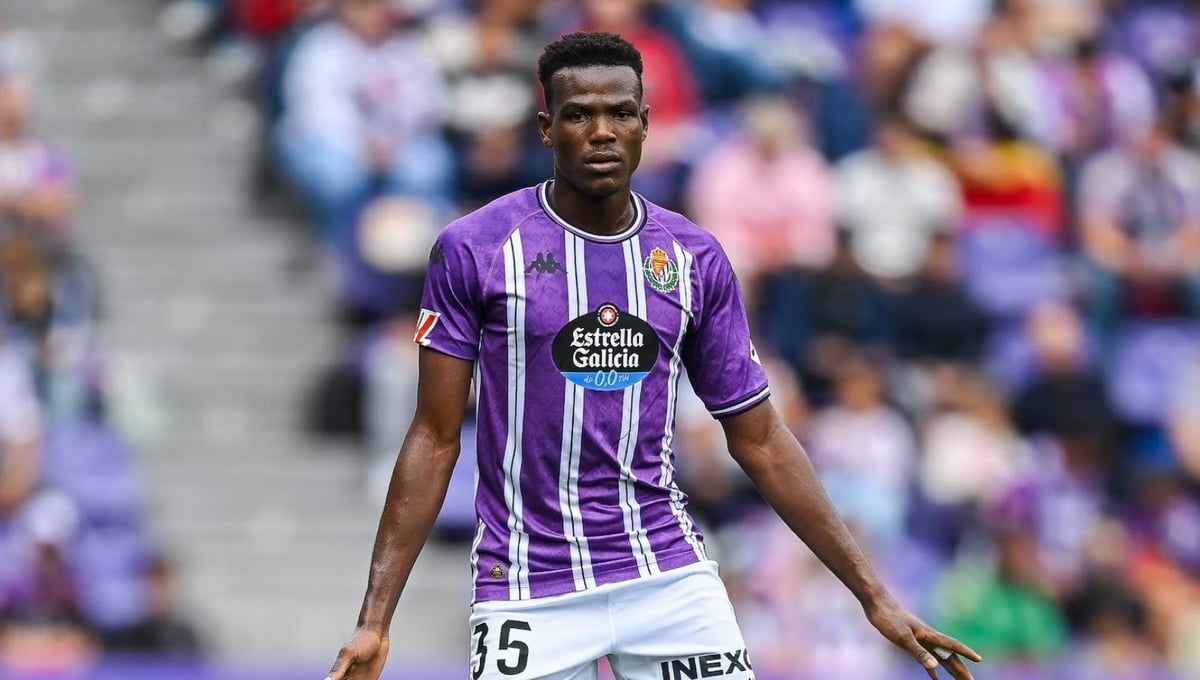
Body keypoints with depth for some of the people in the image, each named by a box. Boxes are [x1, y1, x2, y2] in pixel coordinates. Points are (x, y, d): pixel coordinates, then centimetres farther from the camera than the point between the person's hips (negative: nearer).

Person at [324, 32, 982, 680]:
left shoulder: (697, 259, 5)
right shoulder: (474, 249, -4)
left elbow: (758, 440, 10)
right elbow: (435, 439, -2)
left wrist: (874, 595, 7)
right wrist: (374, 619, -8)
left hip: (669, 575, 3)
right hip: (529, 593, -2)